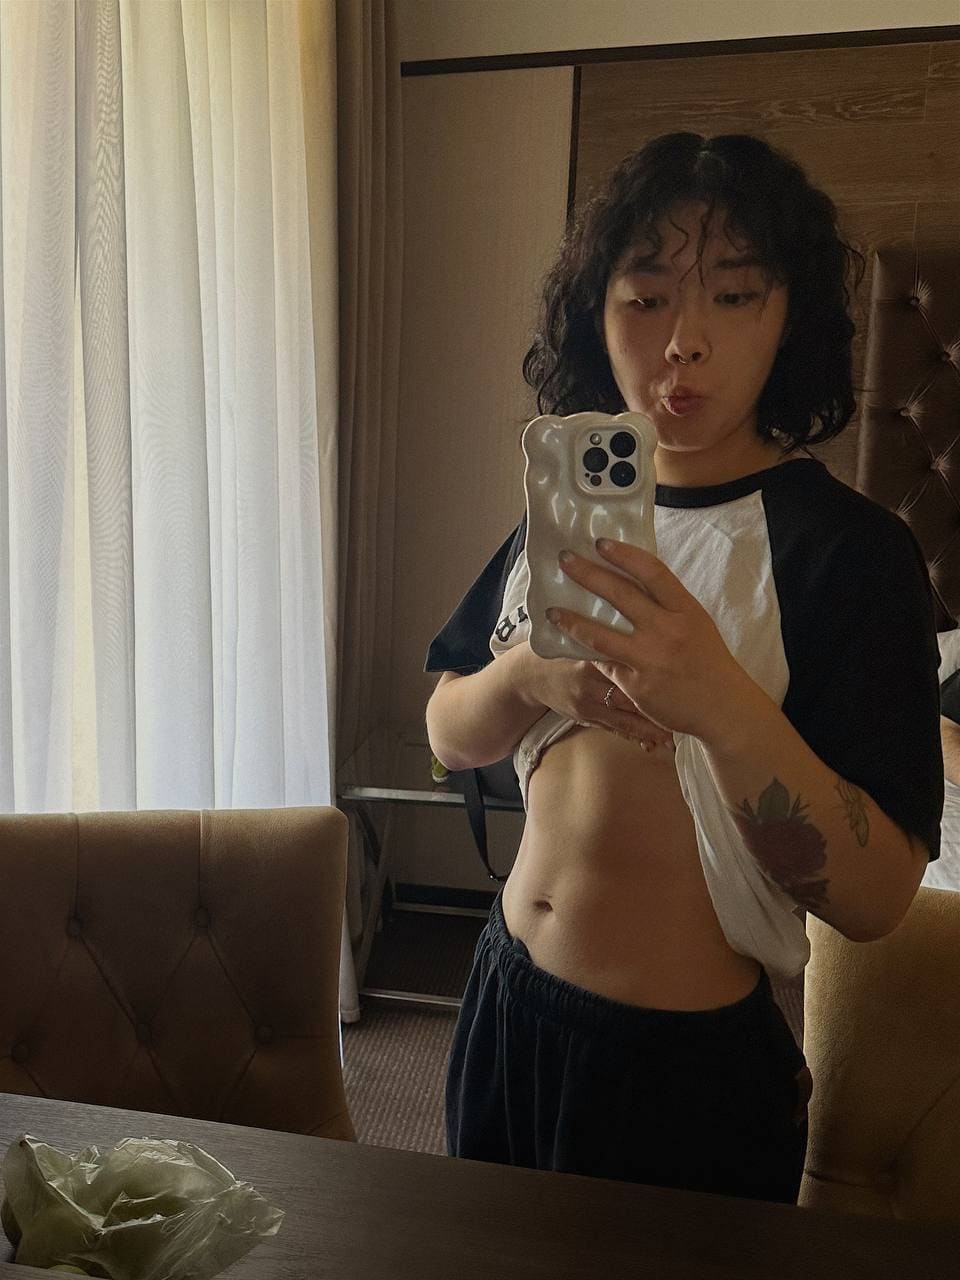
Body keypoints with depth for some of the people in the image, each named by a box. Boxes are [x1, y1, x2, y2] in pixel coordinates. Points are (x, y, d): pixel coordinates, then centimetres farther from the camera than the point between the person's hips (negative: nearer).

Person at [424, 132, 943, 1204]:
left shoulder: (849, 547, -16)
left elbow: (874, 897, -21)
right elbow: (448, 734, 1)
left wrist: (724, 704, -36)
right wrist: (531, 675, -20)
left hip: (690, 1066, -5)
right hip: (505, 1004, 6)